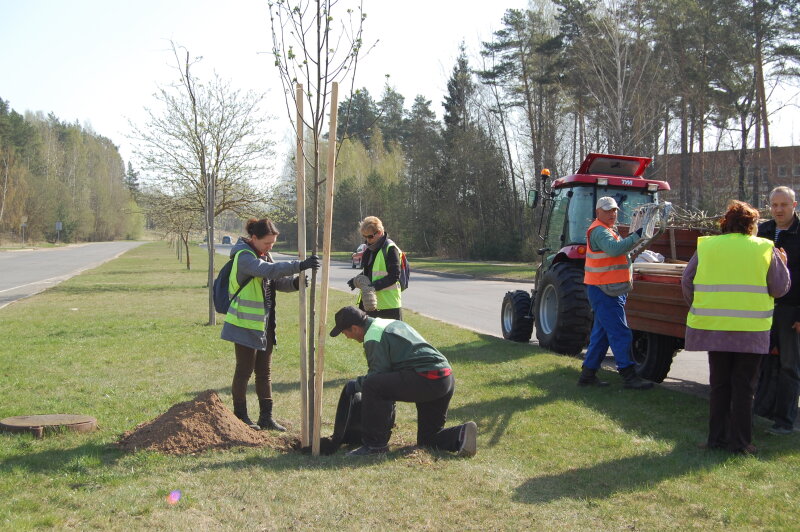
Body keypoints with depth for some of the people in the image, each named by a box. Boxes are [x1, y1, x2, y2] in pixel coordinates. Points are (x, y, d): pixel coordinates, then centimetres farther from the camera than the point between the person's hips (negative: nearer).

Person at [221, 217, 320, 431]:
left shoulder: (263, 255, 12)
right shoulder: (244, 256, -17)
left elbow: (277, 281, 9)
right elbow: (269, 270, -33)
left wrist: (294, 282, -12)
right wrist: (299, 265, -40)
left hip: (264, 324, 9)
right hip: (246, 324, -9)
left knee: (264, 372, 12)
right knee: (244, 371, 2)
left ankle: (266, 417, 18)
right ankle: (240, 417, 14)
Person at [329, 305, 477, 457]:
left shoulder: (373, 337, -5)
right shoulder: (392, 323, 25)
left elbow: (378, 374, -10)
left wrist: (358, 384, 8)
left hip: (426, 380, -10)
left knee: (371, 386, -13)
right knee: (427, 439, 20)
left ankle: (375, 444, -7)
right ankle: (462, 434, -4)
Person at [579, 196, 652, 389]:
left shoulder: (607, 230, 21)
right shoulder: (599, 231, -14)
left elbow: (617, 251, 21)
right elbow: (614, 249, -31)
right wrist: (636, 236, -33)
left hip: (609, 291, 11)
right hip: (604, 291, -11)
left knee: (601, 333, 13)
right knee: (621, 334, -10)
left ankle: (588, 374, 18)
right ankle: (629, 376, -7)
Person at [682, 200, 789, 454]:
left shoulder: (706, 246, 1)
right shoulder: (765, 250, -2)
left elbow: (687, 281, 4)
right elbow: (780, 288, 0)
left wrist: (699, 310, 18)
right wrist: (782, 264, 18)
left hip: (714, 327, 2)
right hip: (752, 330, -1)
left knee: (719, 384, 13)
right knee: (744, 387, 7)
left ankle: (717, 438, 15)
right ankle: (740, 442, 9)